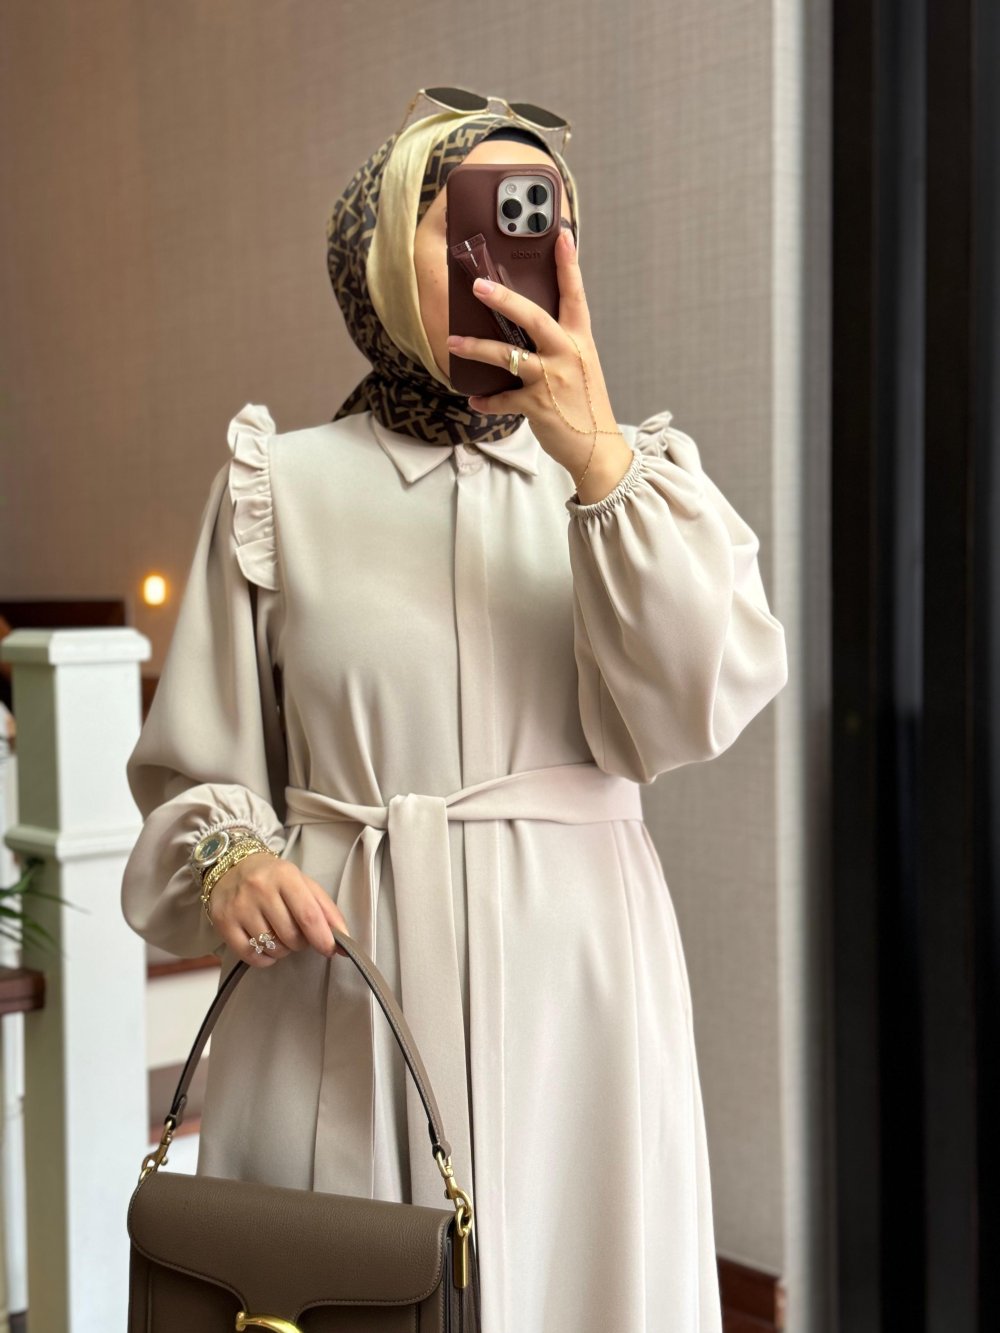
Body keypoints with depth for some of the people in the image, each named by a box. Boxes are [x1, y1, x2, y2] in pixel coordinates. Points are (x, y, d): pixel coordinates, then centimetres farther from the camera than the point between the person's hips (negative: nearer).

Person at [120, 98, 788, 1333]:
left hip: (573, 996, 1)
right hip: (340, 1008, -1)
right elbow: (193, 769, 6)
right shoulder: (284, 486, 3)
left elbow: (692, 709, -10)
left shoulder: (636, 473, 7)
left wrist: (599, 464, -17)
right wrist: (229, 861, -15)